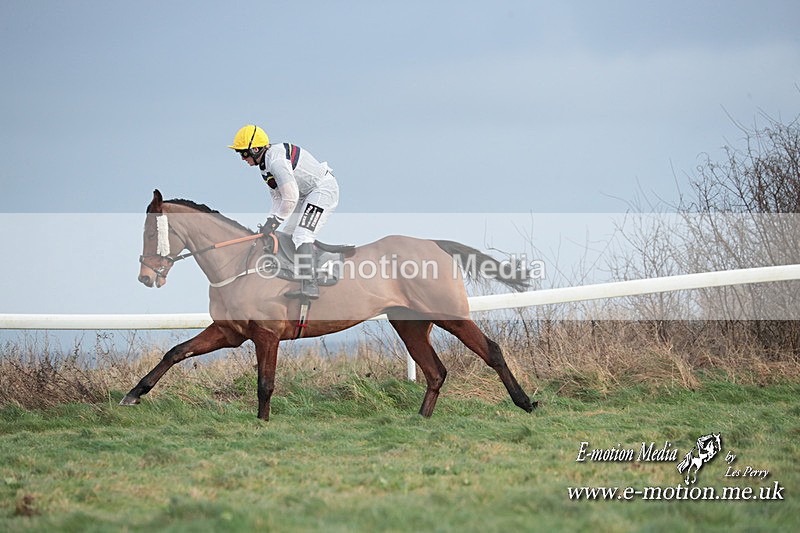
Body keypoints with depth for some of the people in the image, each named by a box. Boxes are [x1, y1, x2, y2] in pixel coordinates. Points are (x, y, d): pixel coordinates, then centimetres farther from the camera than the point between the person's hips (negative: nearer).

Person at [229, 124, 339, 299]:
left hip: (324, 189, -11)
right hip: (308, 194, 11)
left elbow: (290, 197, -28)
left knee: (302, 236, -20)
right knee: (288, 234, 16)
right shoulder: (265, 163, 8)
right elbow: (278, 197, 12)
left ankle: (309, 286, -25)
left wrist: (274, 222, -20)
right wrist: (270, 222, -1)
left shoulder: (275, 160, -26)